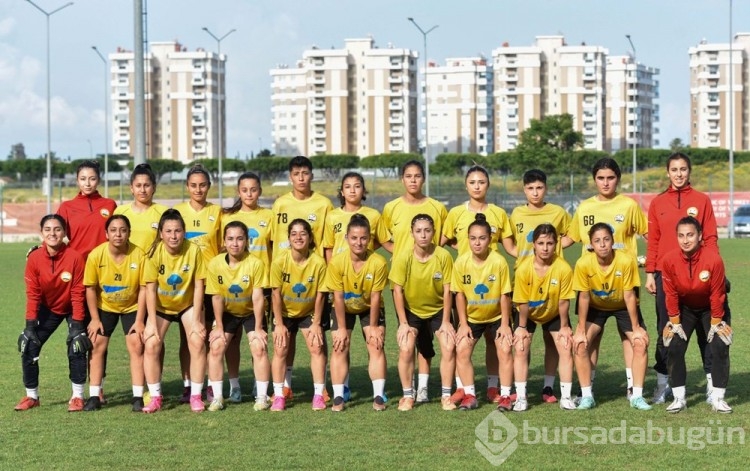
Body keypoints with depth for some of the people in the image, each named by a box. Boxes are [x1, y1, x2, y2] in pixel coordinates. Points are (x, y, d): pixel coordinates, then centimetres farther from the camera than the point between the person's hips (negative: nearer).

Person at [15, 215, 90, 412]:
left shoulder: (75, 257, -25)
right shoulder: (34, 258, -19)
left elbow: (78, 294, -19)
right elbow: (32, 294, -13)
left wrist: (77, 325, -20)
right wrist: (30, 325, -17)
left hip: (72, 308, -3)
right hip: (48, 309, 3)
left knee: (76, 347, -17)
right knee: (28, 347, -5)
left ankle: (77, 396, -2)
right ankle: (32, 396, 10)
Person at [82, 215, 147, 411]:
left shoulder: (139, 255, -24)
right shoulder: (96, 255, -22)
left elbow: (143, 288, -16)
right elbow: (90, 288, -11)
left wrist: (139, 320, -15)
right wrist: (95, 319, -9)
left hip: (132, 307, -1)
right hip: (104, 307, 1)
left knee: (136, 345, -9)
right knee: (97, 345, -2)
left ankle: (138, 397, -3)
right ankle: (94, 396, 5)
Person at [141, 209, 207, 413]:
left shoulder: (193, 250, -22)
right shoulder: (154, 253, -22)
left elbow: (199, 286, -17)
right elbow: (150, 289, -18)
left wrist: (196, 320, -18)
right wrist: (152, 322, -21)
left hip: (187, 304, 0)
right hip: (161, 306, 0)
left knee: (197, 341, -17)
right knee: (151, 344, -14)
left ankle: (196, 395, -4)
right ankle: (155, 397, -2)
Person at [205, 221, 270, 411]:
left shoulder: (255, 263, -25)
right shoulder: (215, 264, -20)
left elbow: (257, 298, -21)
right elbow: (216, 297, -12)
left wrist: (258, 328, -18)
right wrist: (219, 327, -9)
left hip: (251, 312, -2)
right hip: (227, 313, 2)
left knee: (259, 348, -15)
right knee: (216, 347, -11)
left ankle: (262, 396, -4)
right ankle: (217, 397, -2)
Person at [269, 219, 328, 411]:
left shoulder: (318, 262, -22)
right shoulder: (279, 261, -22)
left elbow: (320, 295, -13)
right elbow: (276, 294, -15)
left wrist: (316, 323, -11)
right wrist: (279, 324, -14)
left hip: (309, 313, 0)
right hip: (285, 313, 0)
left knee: (317, 347, -10)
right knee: (280, 350, -8)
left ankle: (319, 395, -2)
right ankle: (279, 396, -1)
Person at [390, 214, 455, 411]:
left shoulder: (444, 256, -19)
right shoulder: (403, 259, -20)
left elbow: (447, 290, -12)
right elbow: (398, 291, -14)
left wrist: (446, 321, -12)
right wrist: (403, 323, -15)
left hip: (438, 309, 1)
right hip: (411, 310, 0)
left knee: (449, 347, -16)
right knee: (406, 348, -19)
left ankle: (446, 396, 0)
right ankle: (408, 395, -1)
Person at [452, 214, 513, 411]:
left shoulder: (499, 261, -21)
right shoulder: (461, 262, -15)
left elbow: (504, 295, -14)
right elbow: (460, 294, -7)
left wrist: (505, 324, -12)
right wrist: (463, 324, -8)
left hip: (497, 316, -2)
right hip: (471, 317, 2)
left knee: (505, 350, -13)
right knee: (462, 350, -10)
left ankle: (505, 396, -3)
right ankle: (469, 395, -1)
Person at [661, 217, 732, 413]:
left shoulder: (714, 259, -31)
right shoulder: (669, 260, -25)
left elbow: (717, 294, -19)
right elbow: (671, 294, -13)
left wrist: (715, 324, -12)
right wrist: (675, 323, -9)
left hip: (710, 308, -1)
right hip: (684, 308, 2)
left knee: (720, 346, -14)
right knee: (674, 347, -11)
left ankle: (718, 398, -3)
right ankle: (679, 398, 0)